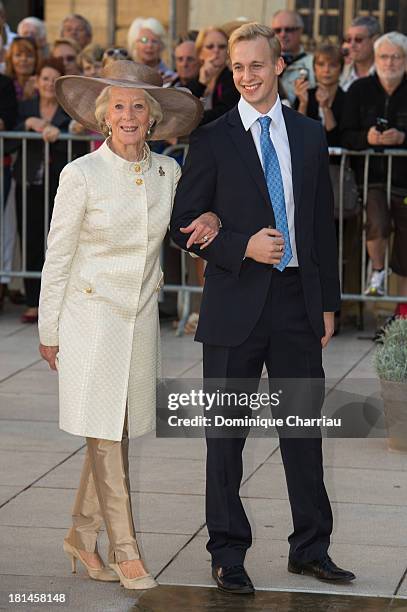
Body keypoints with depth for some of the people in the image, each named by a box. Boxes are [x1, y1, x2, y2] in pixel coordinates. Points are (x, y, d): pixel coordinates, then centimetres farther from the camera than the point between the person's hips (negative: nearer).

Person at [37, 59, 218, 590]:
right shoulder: (81, 175, -12)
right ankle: (125, 549, 6)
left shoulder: (168, 172, 1)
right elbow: (57, 257, -6)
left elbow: (187, 221, 20)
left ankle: (82, 534, 25)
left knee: (117, 430, 9)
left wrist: (210, 218, -5)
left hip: (141, 317, 5)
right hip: (91, 314, -5)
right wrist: (49, 332, -3)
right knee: (106, 433, -3)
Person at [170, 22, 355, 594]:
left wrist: (328, 302, 9)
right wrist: (244, 247, -18)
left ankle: (311, 547, 21)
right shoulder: (212, 139, -2)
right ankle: (228, 553, 15)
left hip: (298, 300, 3)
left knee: (304, 425, 9)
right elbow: (184, 224, -3)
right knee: (227, 433, 4)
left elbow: (323, 223, 12)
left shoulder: (310, 135, 8)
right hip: (237, 304, -3)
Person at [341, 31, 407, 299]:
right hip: (371, 177, 0)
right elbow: (346, 136, 2)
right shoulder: (360, 90, 5)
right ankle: (377, 271, 3)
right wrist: (367, 138, -18)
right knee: (378, 223, -28)